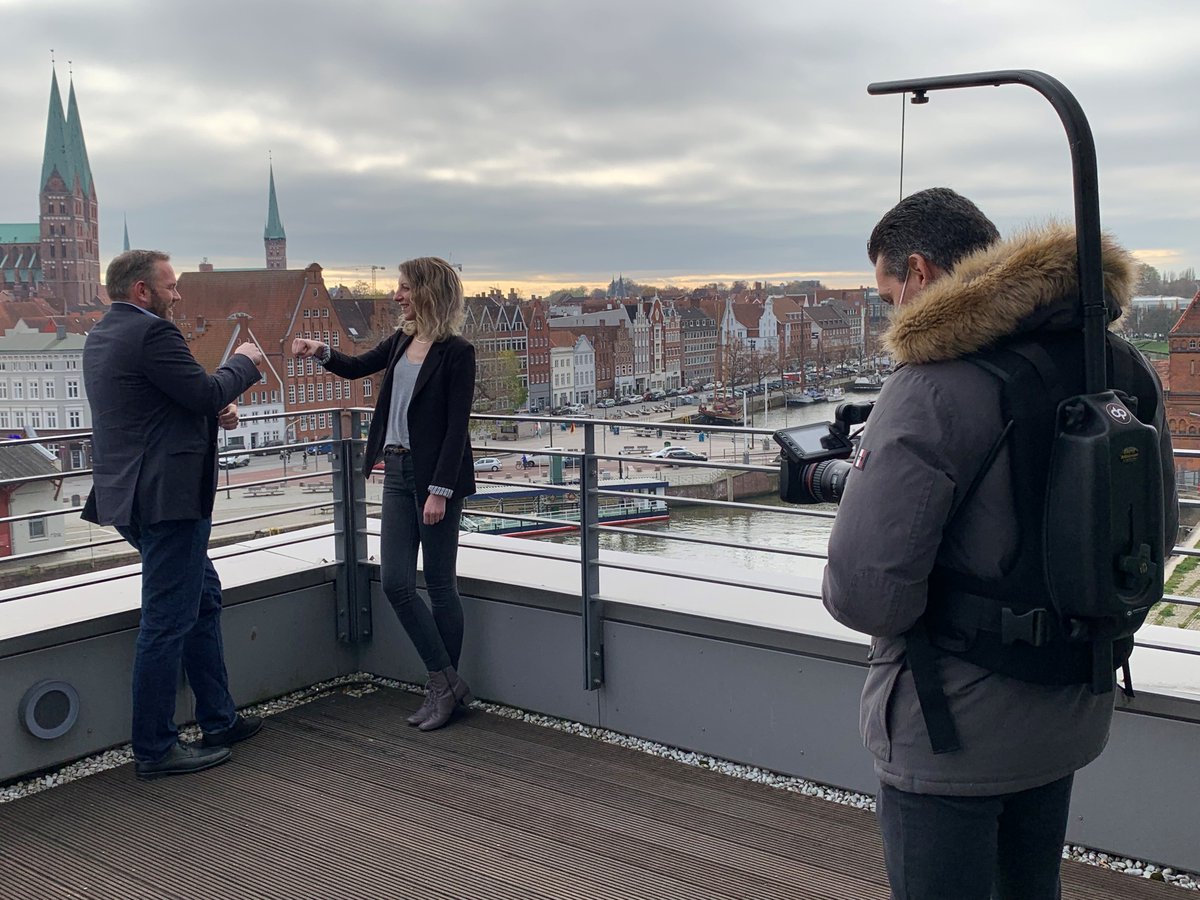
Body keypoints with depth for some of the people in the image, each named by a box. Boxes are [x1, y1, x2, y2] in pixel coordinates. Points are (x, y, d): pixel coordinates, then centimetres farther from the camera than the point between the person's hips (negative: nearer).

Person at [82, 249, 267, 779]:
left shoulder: (101, 335, 15)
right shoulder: (151, 332, -16)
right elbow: (207, 394, -19)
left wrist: (215, 411, 9)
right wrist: (244, 363, -1)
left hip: (132, 493, 11)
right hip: (167, 497, -11)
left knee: (203, 596, 20)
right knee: (167, 620, -2)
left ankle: (218, 720, 29)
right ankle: (154, 749, 8)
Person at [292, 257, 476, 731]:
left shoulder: (457, 352, -11)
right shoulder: (402, 341, 10)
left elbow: (457, 427, -14)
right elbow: (357, 367, 24)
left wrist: (440, 490, -18)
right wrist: (321, 352, 4)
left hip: (436, 477, -7)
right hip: (397, 471, 8)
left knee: (440, 583, 3)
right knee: (395, 582, 4)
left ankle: (445, 686, 18)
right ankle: (446, 682, 15)